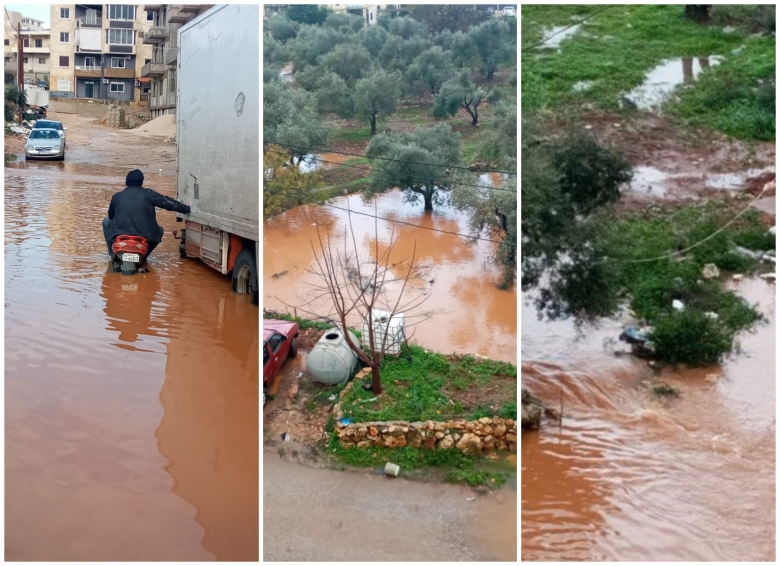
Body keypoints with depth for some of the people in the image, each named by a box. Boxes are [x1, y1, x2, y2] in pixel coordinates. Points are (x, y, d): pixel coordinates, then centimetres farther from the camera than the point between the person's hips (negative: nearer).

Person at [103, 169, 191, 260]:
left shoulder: (117, 196, 9)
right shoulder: (148, 194, 3)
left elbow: (111, 216, 23)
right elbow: (169, 203, 4)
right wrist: (187, 209, 14)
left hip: (119, 236, 1)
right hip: (145, 238, -1)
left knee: (107, 221, 31)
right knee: (159, 230, 31)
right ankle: (142, 256, 18)